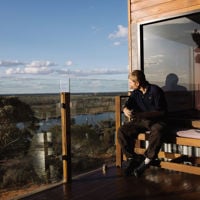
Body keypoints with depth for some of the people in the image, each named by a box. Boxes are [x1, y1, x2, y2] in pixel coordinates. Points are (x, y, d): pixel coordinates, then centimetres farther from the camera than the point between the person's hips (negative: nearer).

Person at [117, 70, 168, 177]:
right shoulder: (135, 93, 7)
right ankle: (132, 158, -9)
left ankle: (147, 161, -22)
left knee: (158, 132, -39)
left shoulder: (155, 90, -12)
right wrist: (125, 109, -26)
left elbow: (161, 112, -17)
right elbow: (128, 104, 2)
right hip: (140, 121, 5)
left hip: (156, 121, -5)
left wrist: (141, 115, -28)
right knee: (122, 131, -18)